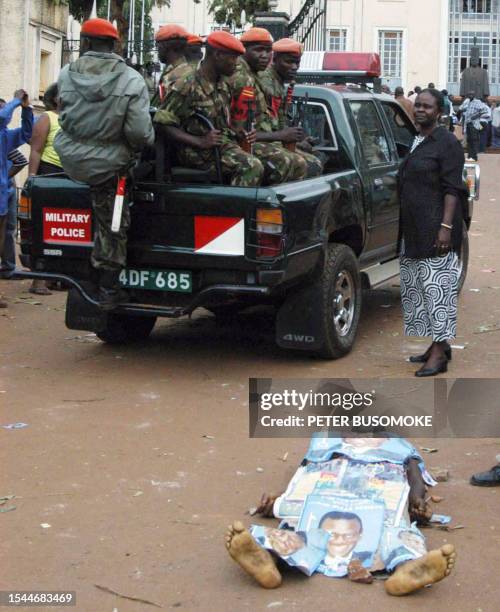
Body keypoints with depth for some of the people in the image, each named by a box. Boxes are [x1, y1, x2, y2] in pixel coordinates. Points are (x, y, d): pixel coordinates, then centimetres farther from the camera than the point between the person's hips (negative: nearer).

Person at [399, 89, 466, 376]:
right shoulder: (415, 141, 15)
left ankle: (439, 353, -5)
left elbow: (452, 188, -14)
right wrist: (403, 228, 19)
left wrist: (446, 226, -22)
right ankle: (439, 345, 21)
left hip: (435, 229, -9)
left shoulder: (447, 143, -9)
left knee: (437, 287, -7)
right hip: (414, 230, 9)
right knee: (417, 287, 11)